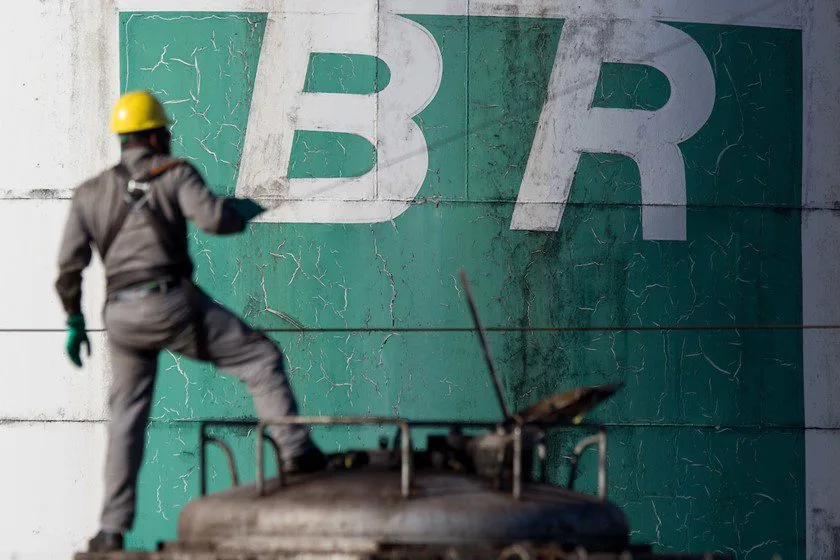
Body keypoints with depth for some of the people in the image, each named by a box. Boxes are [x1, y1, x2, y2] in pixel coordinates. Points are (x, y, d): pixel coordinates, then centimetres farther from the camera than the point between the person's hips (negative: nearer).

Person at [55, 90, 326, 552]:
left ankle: (112, 529, 9)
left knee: (127, 418, 13)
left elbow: (69, 266, 10)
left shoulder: (90, 193, 15)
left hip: (121, 315, 5)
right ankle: (296, 450, -3)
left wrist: (74, 322, 19)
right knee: (261, 358, 8)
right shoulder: (174, 173, 2)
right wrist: (244, 211, 7)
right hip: (172, 303, -5)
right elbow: (213, 217, -15)